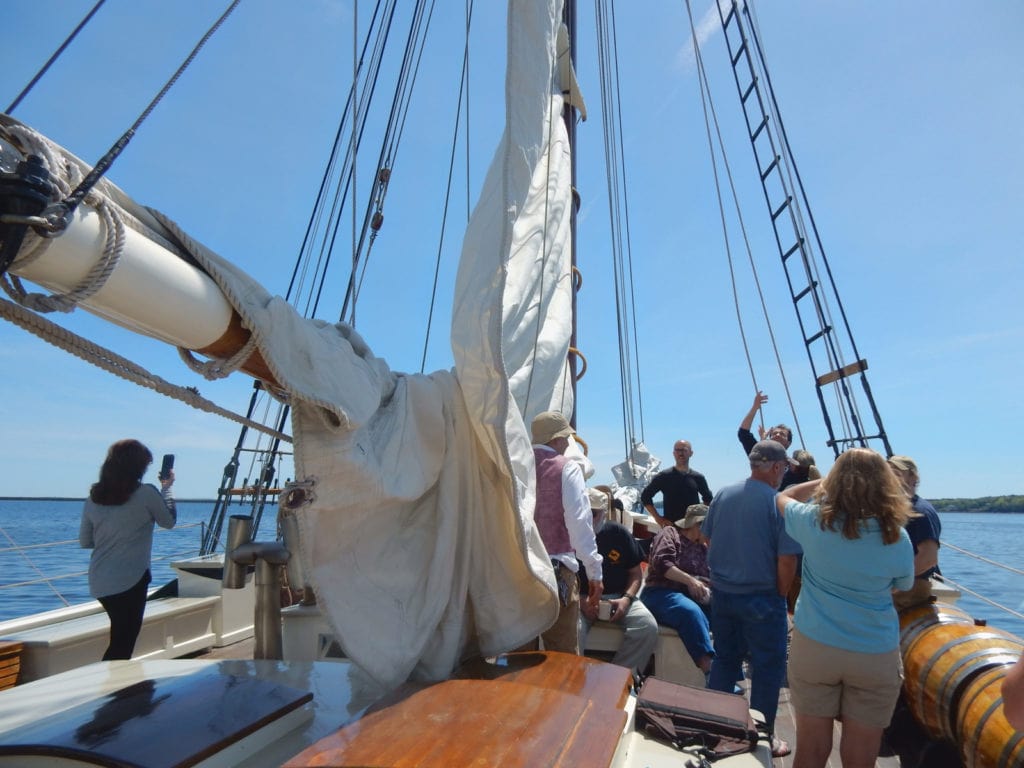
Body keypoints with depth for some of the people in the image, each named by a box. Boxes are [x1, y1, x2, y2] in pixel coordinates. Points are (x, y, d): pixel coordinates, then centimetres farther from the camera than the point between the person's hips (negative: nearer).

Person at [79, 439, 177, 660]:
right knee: (122, 645, 6)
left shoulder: (94, 496, 2)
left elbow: (84, 541, 10)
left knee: (120, 640, 26)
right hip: (130, 581, -7)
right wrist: (167, 487, 11)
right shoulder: (146, 494, -16)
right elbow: (169, 521, 1)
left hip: (99, 583, 7)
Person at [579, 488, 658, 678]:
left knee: (648, 627, -22)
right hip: (581, 599, -2)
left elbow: (636, 573, 8)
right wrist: (580, 603, -17)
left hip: (618, 597, 3)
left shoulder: (619, 533, 1)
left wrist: (626, 599, -10)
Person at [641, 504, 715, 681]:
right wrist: (690, 580, -18)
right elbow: (661, 563, -12)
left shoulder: (703, 547, 24)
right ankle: (709, 671, -36)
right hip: (662, 594, -6)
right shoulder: (670, 534, 3)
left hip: (695, 598, 6)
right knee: (692, 612, -36)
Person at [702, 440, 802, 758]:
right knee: (768, 668, 15)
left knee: (724, 660, 21)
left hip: (721, 593, 5)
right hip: (761, 598, -5)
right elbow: (786, 559, -16)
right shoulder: (780, 503, -18)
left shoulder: (723, 495, -3)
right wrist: (781, 596, 0)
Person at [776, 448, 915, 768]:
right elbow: (902, 586, 7)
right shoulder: (897, 537, -10)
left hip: (813, 646, 0)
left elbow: (783, 497, 10)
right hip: (876, 655, 1)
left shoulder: (814, 522, -12)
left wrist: (826, 481, 14)